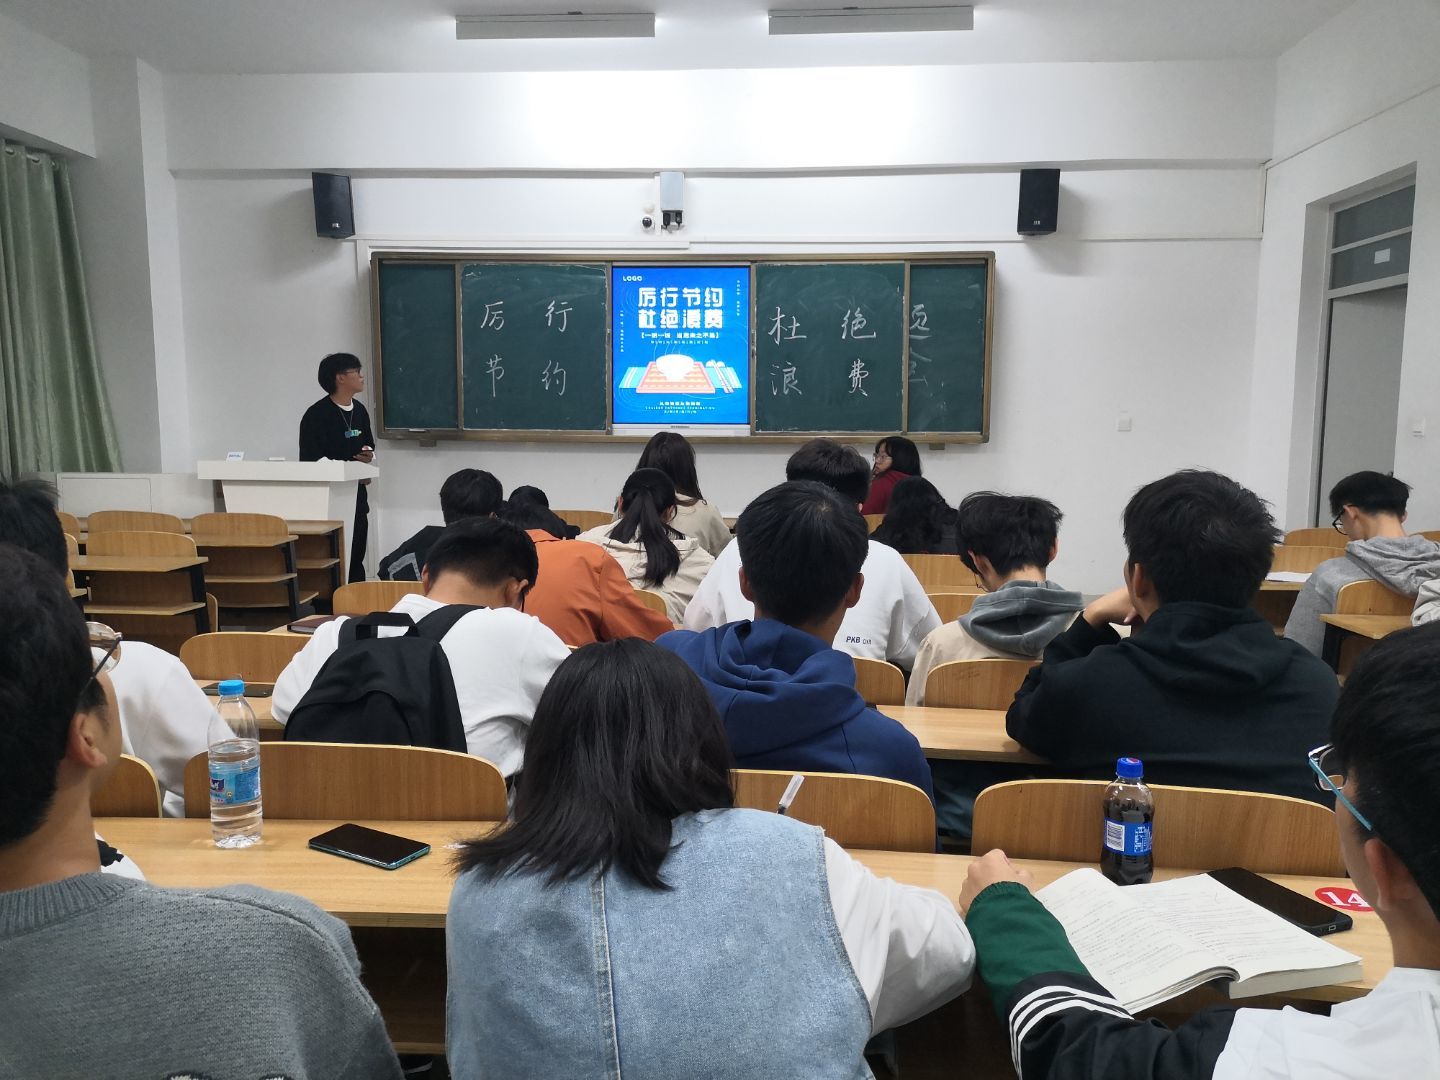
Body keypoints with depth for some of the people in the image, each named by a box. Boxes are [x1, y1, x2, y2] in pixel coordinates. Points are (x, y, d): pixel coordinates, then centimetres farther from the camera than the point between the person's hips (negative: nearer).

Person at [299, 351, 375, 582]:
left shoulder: (360, 410, 11)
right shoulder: (317, 414, -10)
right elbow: (310, 461, -13)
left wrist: (368, 455, 0)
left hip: (356, 496, 7)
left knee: (356, 559, 10)